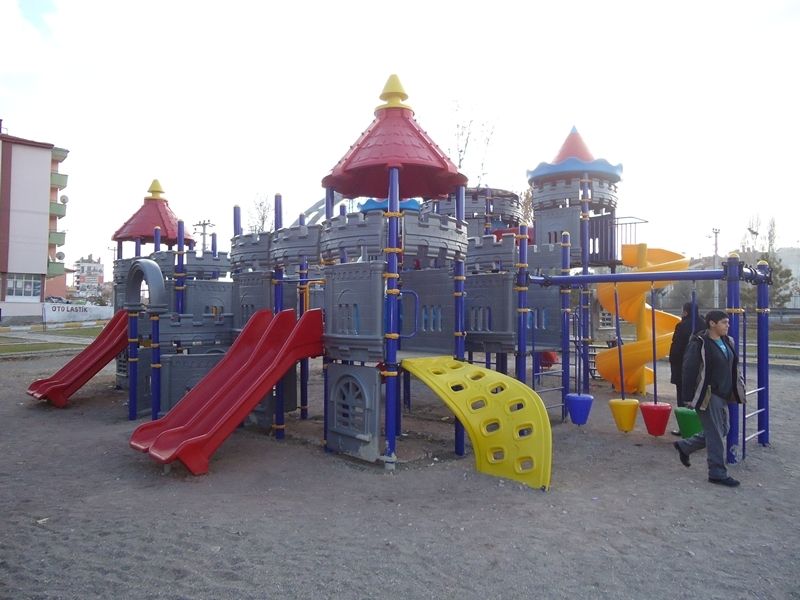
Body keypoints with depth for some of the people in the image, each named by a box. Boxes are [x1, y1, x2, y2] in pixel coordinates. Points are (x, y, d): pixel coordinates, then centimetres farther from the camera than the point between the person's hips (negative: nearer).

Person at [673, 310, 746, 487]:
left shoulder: (727, 342, 8)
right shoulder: (699, 344, -16)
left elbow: (733, 368, 19)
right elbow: (689, 371, -15)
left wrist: (737, 389, 13)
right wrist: (688, 397, -15)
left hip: (723, 395, 9)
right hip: (708, 396, -9)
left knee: (722, 429, 16)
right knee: (715, 434, -2)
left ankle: (684, 446, 30)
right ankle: (717, 473, 11)